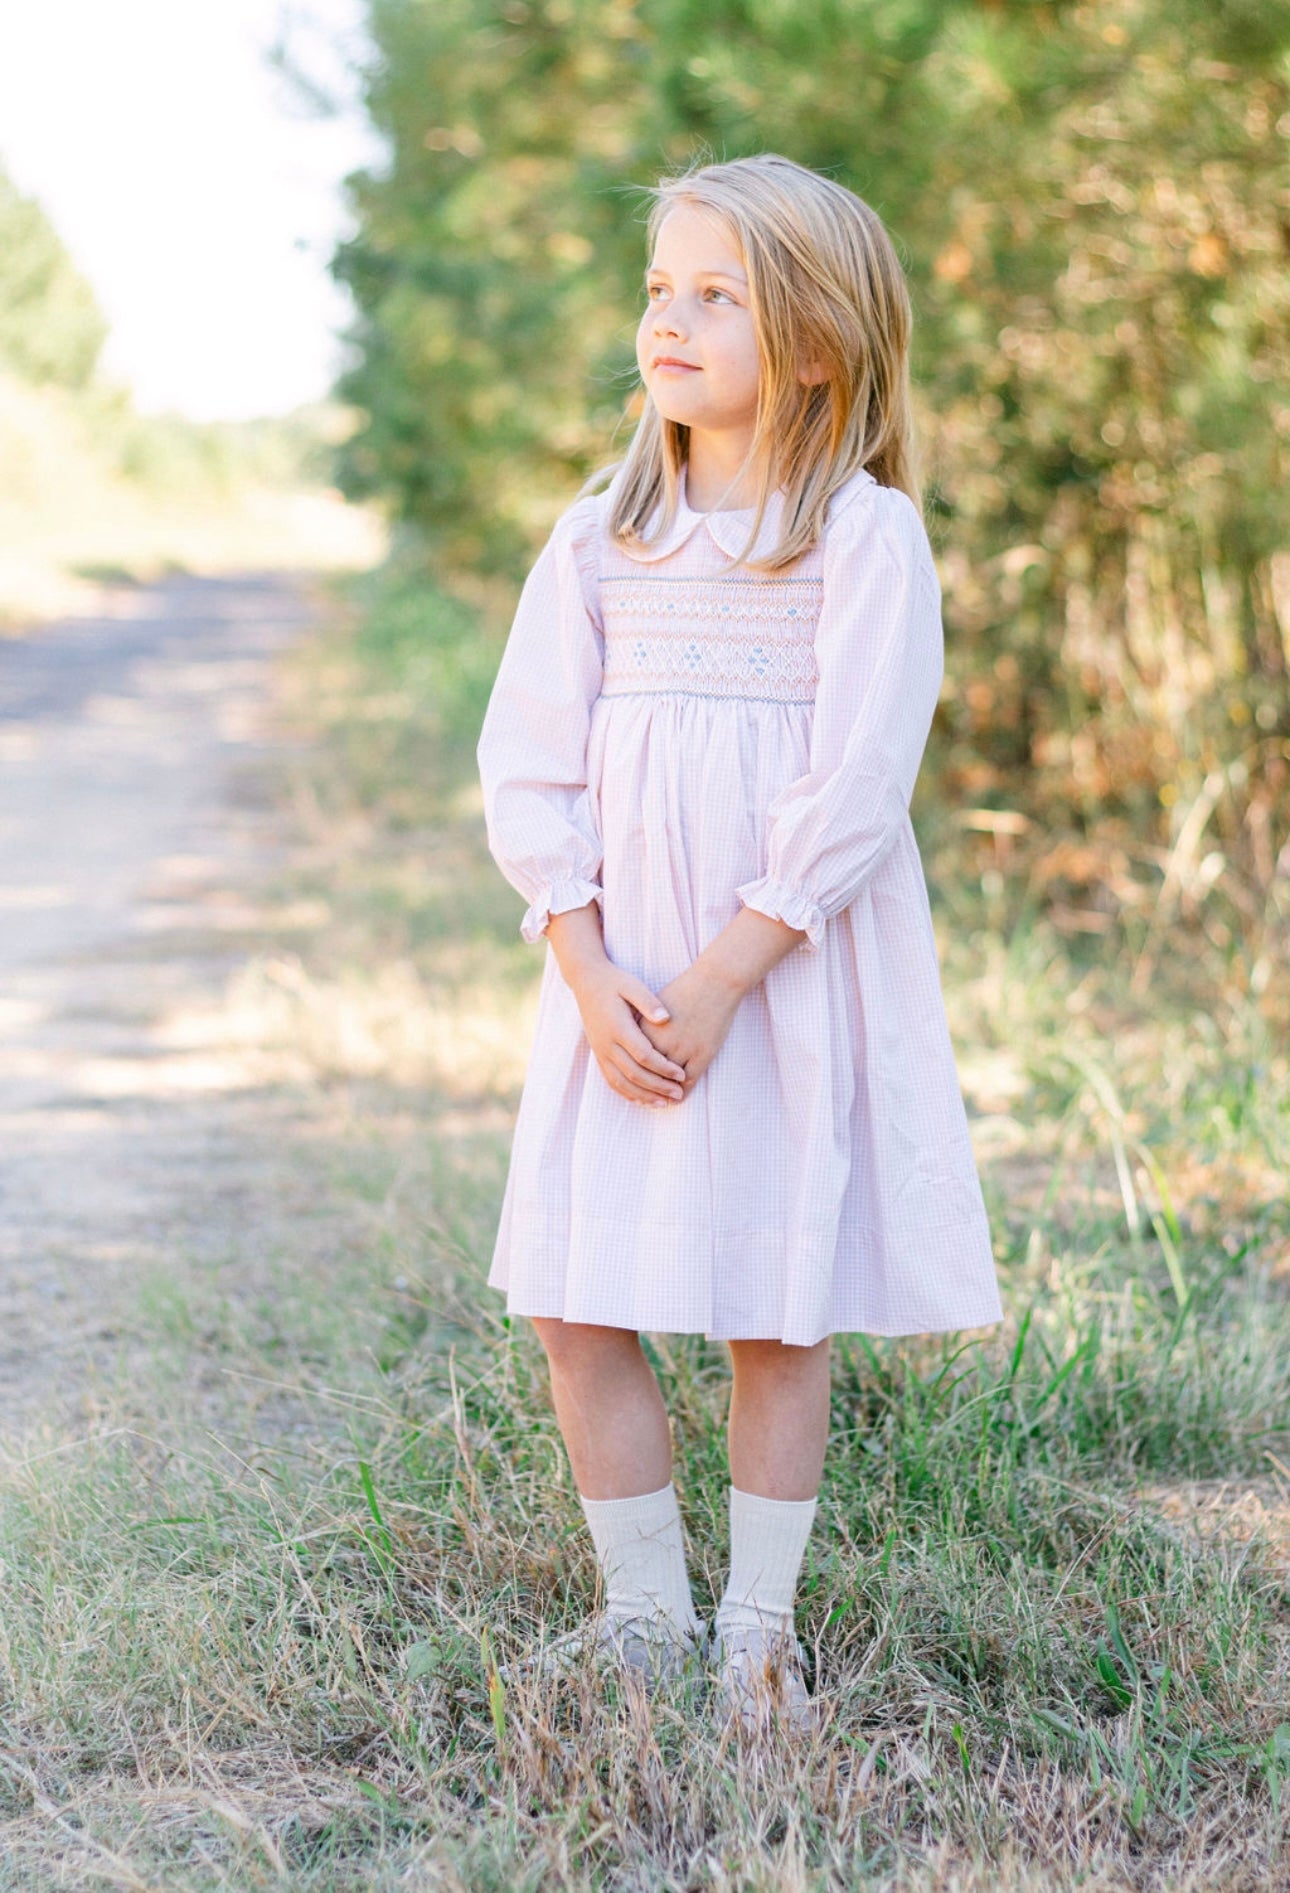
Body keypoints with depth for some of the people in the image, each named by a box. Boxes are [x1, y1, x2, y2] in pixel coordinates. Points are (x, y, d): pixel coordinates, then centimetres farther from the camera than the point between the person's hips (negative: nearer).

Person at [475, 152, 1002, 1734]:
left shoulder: (866, 535, -7)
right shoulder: (600, 537, 6)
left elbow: (855, 788, -13)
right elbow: (528, 768, 3)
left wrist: (721, 980, -16)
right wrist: (594, 978, -8)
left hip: (793, 981, -4)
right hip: (616, 980, 4)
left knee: (779, 1316, 4)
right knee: (578, 1306, 1)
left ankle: (757, 1634, 20)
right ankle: (645, 1619, 17)